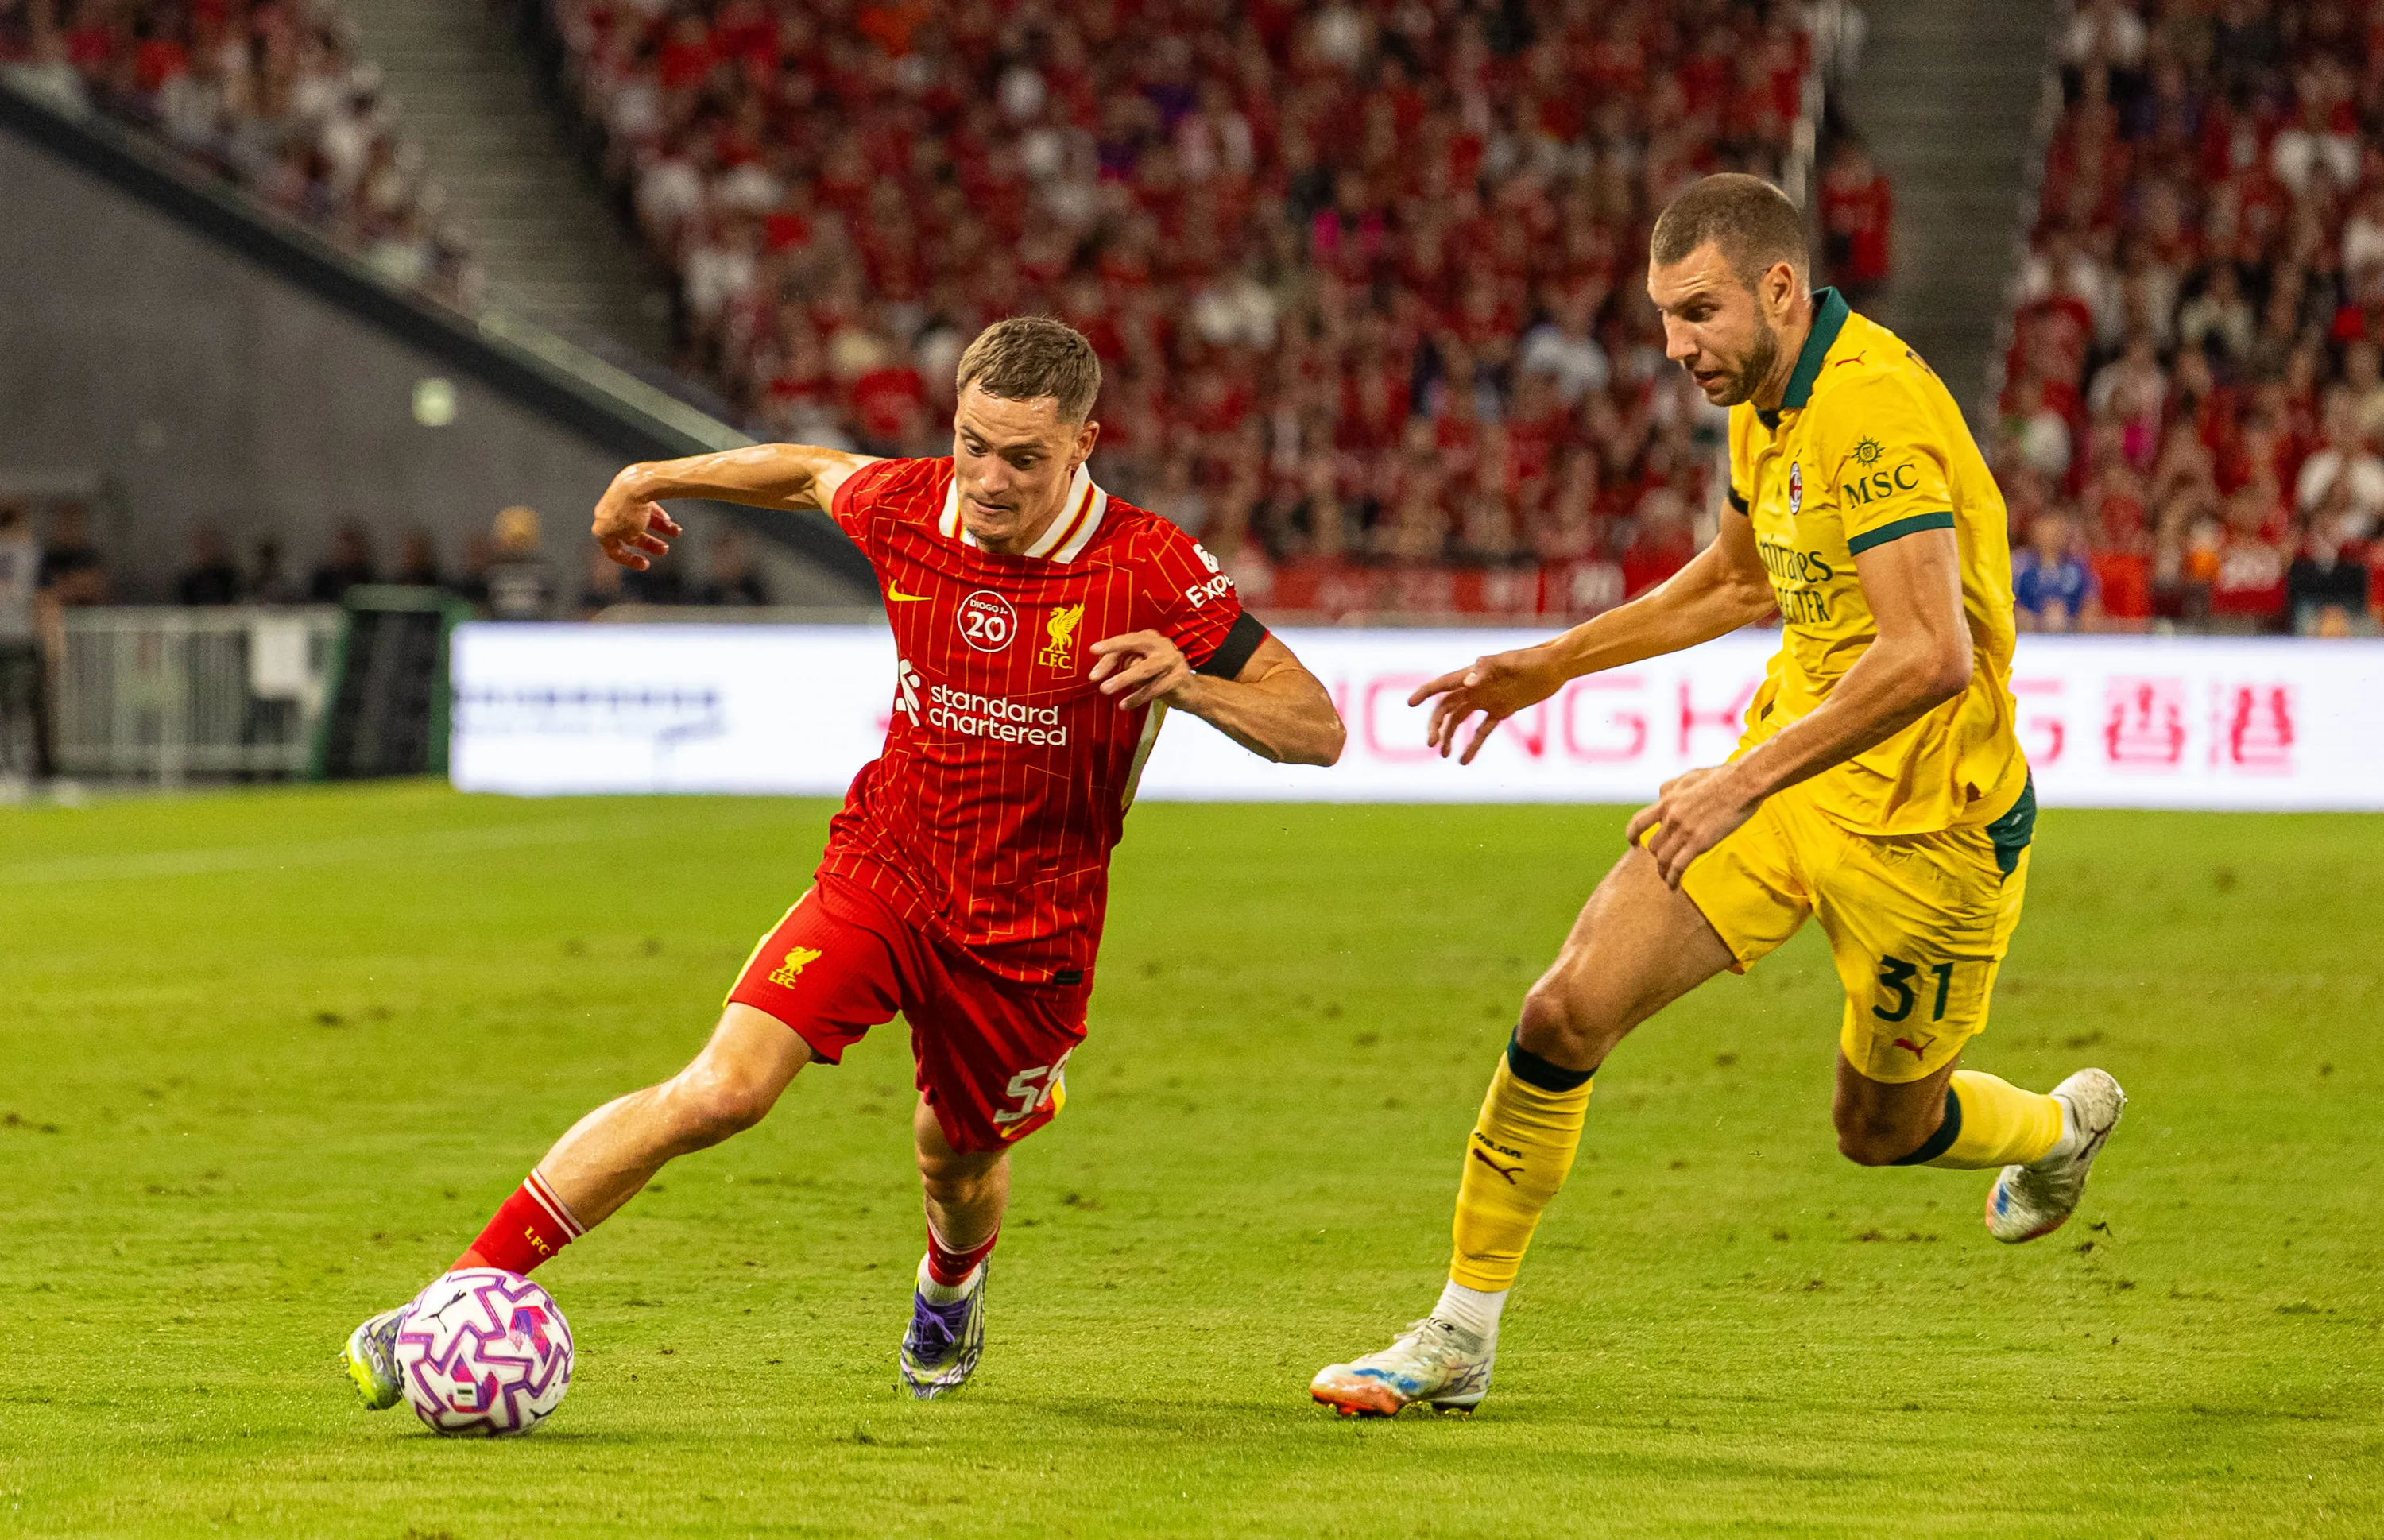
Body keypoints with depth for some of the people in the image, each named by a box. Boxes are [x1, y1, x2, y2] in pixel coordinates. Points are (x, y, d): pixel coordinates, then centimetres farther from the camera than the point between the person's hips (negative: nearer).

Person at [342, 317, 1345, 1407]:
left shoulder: (1150, 570, -17)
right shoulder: (905, 508, -8)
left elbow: (1317, 730, -15)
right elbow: (815, 471, 17)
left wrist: (1189, 684, -34)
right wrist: (653, 481, 29)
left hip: (1030, 934, -1)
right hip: (883, 871, 1)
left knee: (958, 1161, 17)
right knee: (723, 1089, -19)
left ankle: (952, 1280, 57)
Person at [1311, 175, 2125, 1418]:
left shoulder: (1877, 413, -26)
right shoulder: (1765, 401, 4)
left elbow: (1932, 654, -35)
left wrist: (1745, 781, -33)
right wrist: (1556, 663, 24)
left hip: (1922, 825, -7)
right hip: (1784, 769, 7)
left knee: (1881, 1129, 12)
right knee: (1567, 1013, -8)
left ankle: (2060, 1125, 48)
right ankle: (1459, 1338, 3)